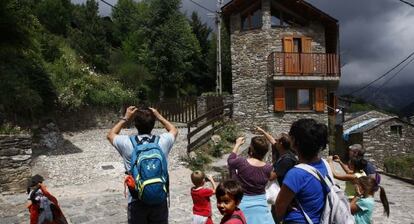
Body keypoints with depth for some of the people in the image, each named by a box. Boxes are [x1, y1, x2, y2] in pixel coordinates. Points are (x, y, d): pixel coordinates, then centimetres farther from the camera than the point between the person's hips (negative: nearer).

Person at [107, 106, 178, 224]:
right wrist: (158, 116, 16)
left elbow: (110, 135, 12)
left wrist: (125, 118, 12)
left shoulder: (127, 143, -12)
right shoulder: (162, 141, -9)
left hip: (137, 202, -1)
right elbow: (174, 130, 16)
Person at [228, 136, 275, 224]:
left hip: (242, 204, -1)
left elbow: (230, 160, 3)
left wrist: (238, 144, 15)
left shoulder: (241, 162, -20)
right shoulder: (268, 168, -13)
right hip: (260, 204, 2)